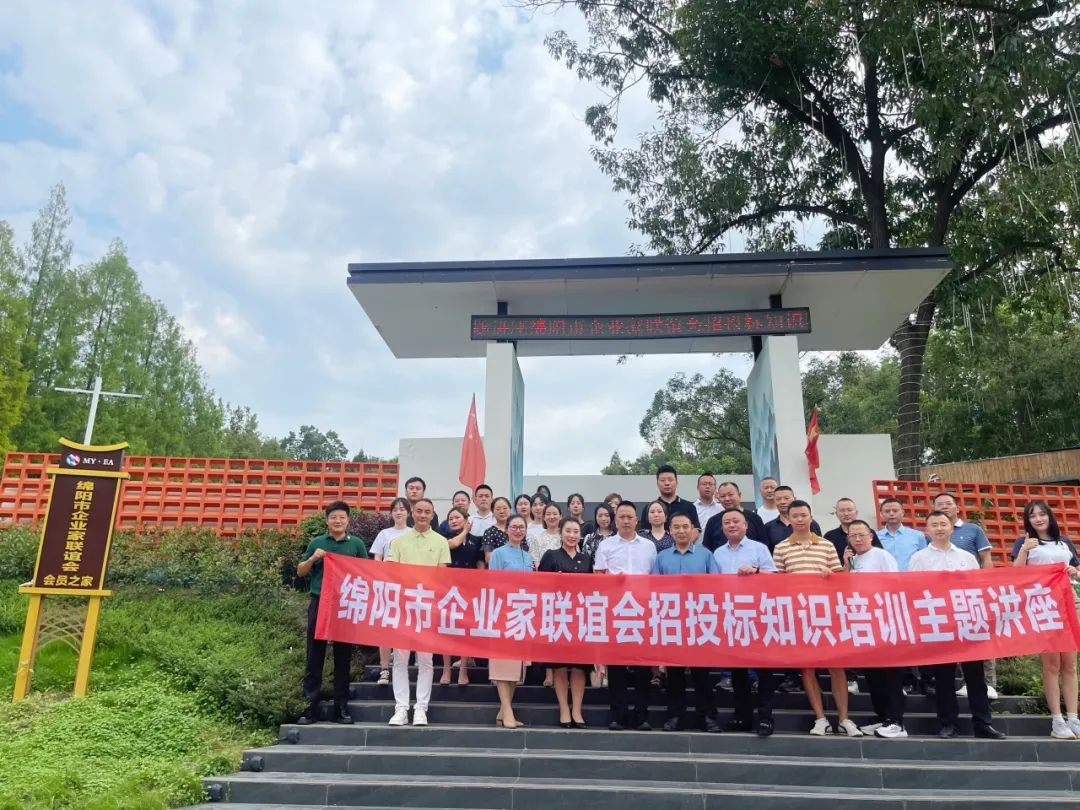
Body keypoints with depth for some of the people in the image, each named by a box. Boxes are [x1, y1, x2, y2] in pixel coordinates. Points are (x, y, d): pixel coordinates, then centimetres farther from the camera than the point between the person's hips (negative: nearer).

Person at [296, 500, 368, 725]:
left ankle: (341, 706, 15)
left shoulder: (357, 544, 5)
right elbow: (300, 572, 11)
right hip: (319, 603, 0)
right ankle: (310, 706, 10)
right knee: (314, 656, 3)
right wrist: (313, 558, -7)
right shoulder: (317, 543, 6)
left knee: (343, 656, 7)